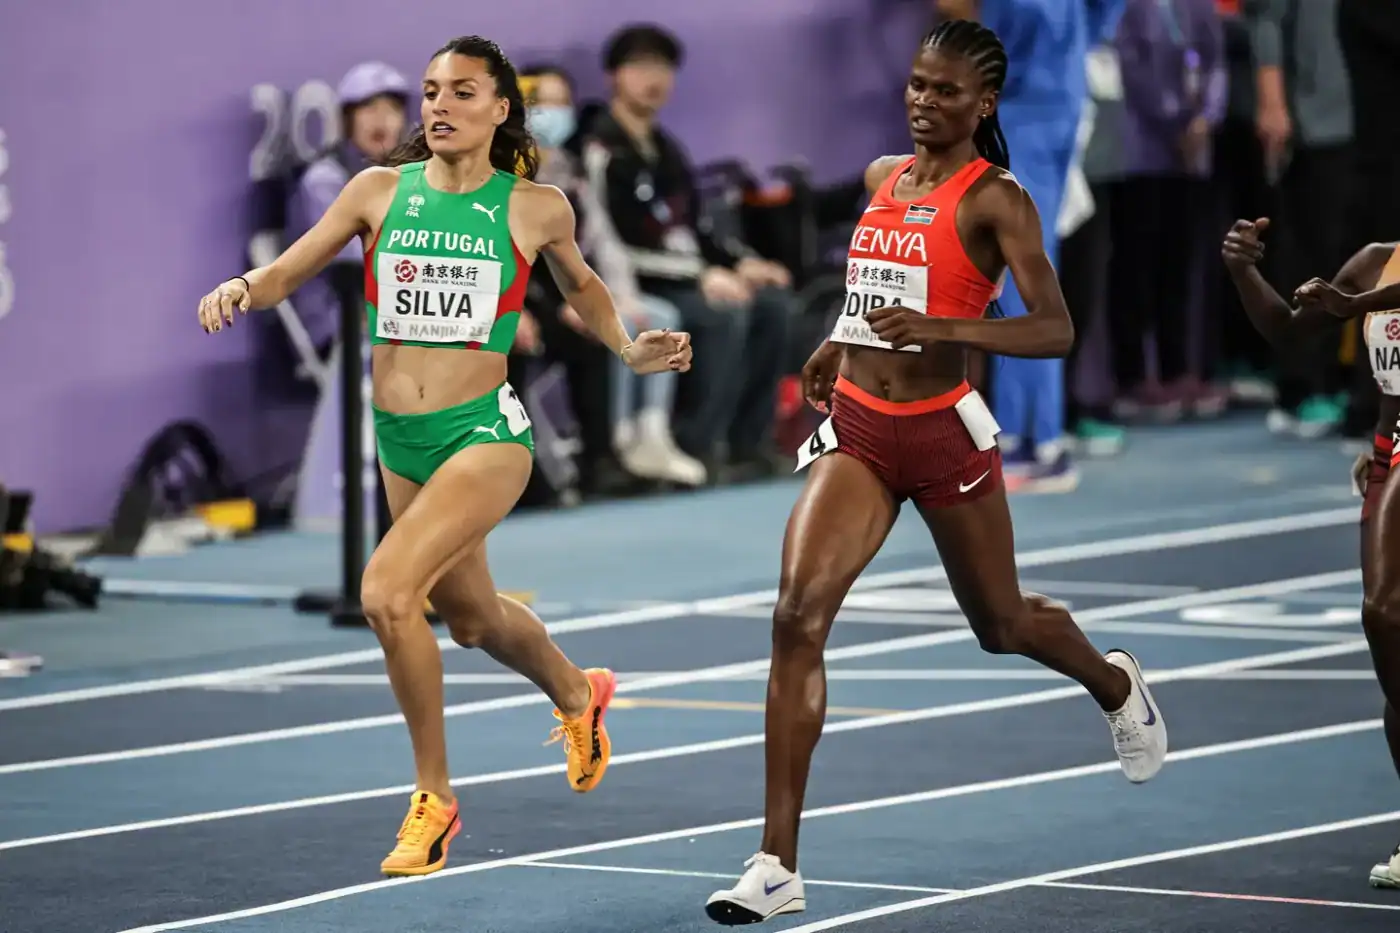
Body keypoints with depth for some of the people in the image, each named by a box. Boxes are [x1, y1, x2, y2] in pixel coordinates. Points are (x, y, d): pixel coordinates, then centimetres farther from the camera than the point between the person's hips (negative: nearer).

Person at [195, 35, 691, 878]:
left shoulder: (536, 207, -2)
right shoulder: (381, 191, 2)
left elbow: (581, 284, 19)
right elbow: (286, 275, 3)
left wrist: (630, 350, 5)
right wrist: (241, 289, -18)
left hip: (484, 434, -5)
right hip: (400, 441, 5)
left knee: (387, 593, -24)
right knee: (472, 618, 22)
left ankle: (434, 795, -8)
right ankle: (577, 692, 55)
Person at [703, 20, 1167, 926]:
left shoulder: (996, 199, -10)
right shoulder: (883, 178, 9)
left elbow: (1055, 329, -20)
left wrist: (944, 329, -32)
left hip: (943, 431, -4)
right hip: (855, 429, 4)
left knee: (1002, 624, 15)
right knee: (798, 614, -16)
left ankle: (1117, 685, 54)